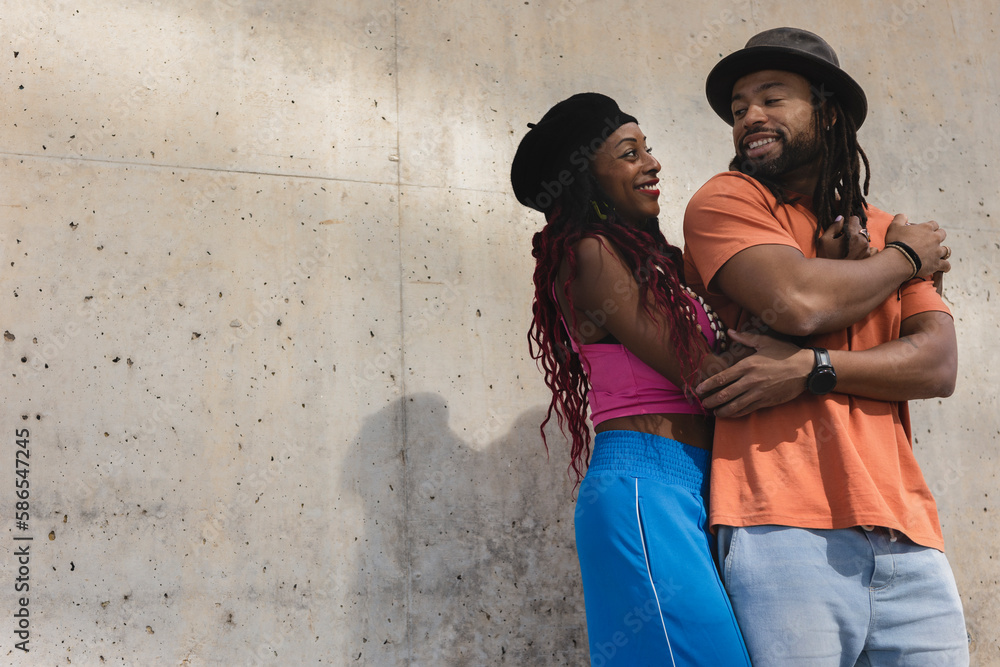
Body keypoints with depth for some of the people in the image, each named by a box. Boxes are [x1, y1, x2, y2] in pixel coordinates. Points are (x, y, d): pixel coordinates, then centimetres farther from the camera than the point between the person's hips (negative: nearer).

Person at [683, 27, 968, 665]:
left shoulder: (886, 230, 19)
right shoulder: (726, 200, 6)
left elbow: (939, 365, 5)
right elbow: (797, 301, -13)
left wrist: (810, 369, -12)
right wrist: (904, 257, 5)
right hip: (784, 523, -4)